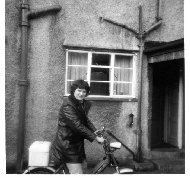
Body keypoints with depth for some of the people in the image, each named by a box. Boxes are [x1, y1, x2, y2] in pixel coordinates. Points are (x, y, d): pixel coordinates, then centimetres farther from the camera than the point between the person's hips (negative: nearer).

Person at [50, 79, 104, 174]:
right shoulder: (68, 105, -22)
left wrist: (95, 131, -2)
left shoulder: (84, 104, 5)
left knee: (83, 168, 17)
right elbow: (77, 125, -28)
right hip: (67, 143, -9)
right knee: (77, 172, -9)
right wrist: (95, 137, -27)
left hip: (77, 142, 9)